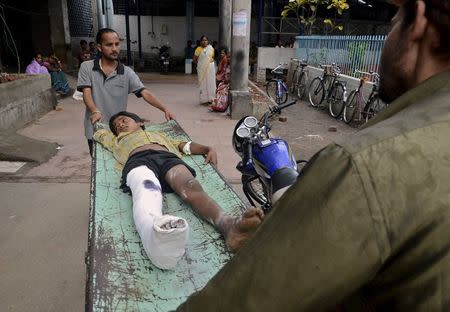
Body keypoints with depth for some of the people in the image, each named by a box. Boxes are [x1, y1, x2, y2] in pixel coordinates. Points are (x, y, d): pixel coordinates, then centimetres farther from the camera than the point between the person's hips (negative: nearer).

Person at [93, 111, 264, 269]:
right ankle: (155, 231, -74)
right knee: (147, 191, -40)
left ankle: (229, 225, -63)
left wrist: (208, 149, 14)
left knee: (191, 188, -34)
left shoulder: (159, 134, 44)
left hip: (169, 158, 2)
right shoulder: (117, 140, 46)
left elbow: (186, 146, 31)